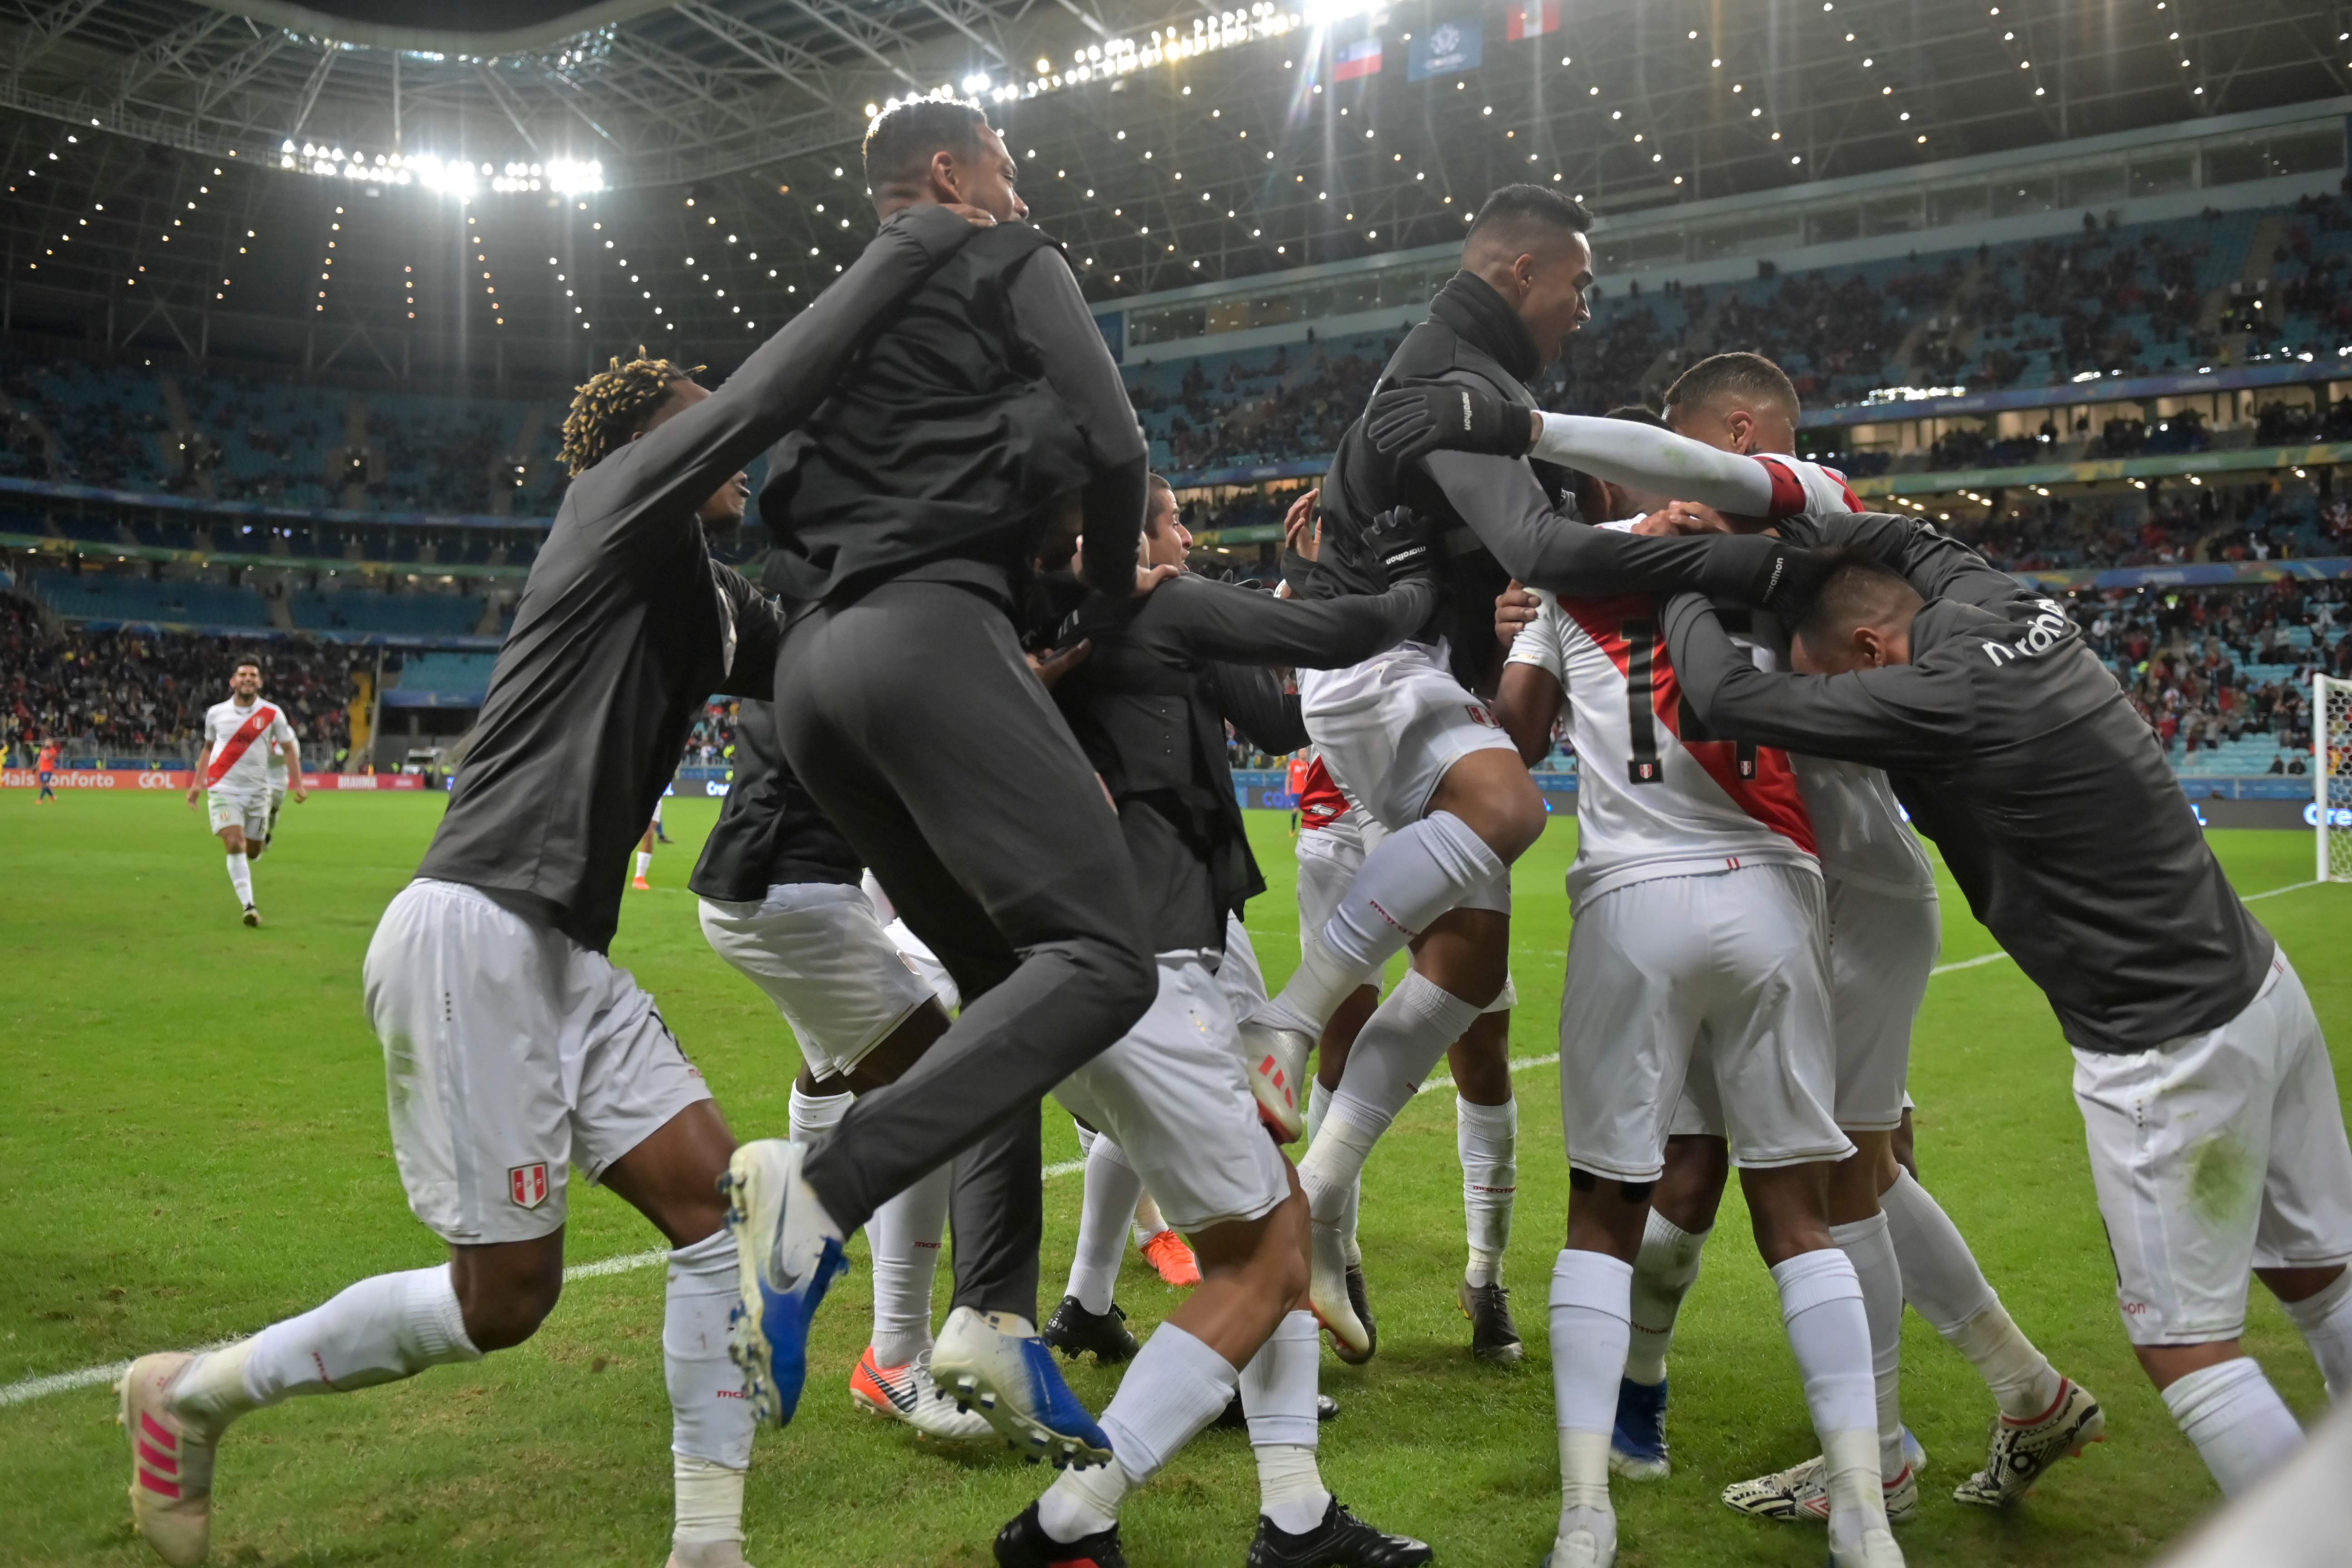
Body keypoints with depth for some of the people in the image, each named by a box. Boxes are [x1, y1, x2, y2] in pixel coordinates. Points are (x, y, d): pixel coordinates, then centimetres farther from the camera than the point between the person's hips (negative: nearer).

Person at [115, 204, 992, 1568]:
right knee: (505, 1298, -2)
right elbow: (770, 395, -16)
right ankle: (192, 1394, 20)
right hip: (476, 930, -9)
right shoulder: (621, 501, -5)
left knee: (727, 1212, 2)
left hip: (561, 949, 9)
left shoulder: (711, 602, 18)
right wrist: (916, 245, -8)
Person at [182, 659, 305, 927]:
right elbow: (208, 748, 18)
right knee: (235, 845, -17)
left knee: (252, 851, 8)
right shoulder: (216, 713, 3)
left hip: (257, 791, 1)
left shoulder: (272, 714, -2)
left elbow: (289, 749, 5)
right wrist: (197, 783, 14)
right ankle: (249, 906, -18)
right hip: (223, 790, -1)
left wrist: (298, 783, -6)